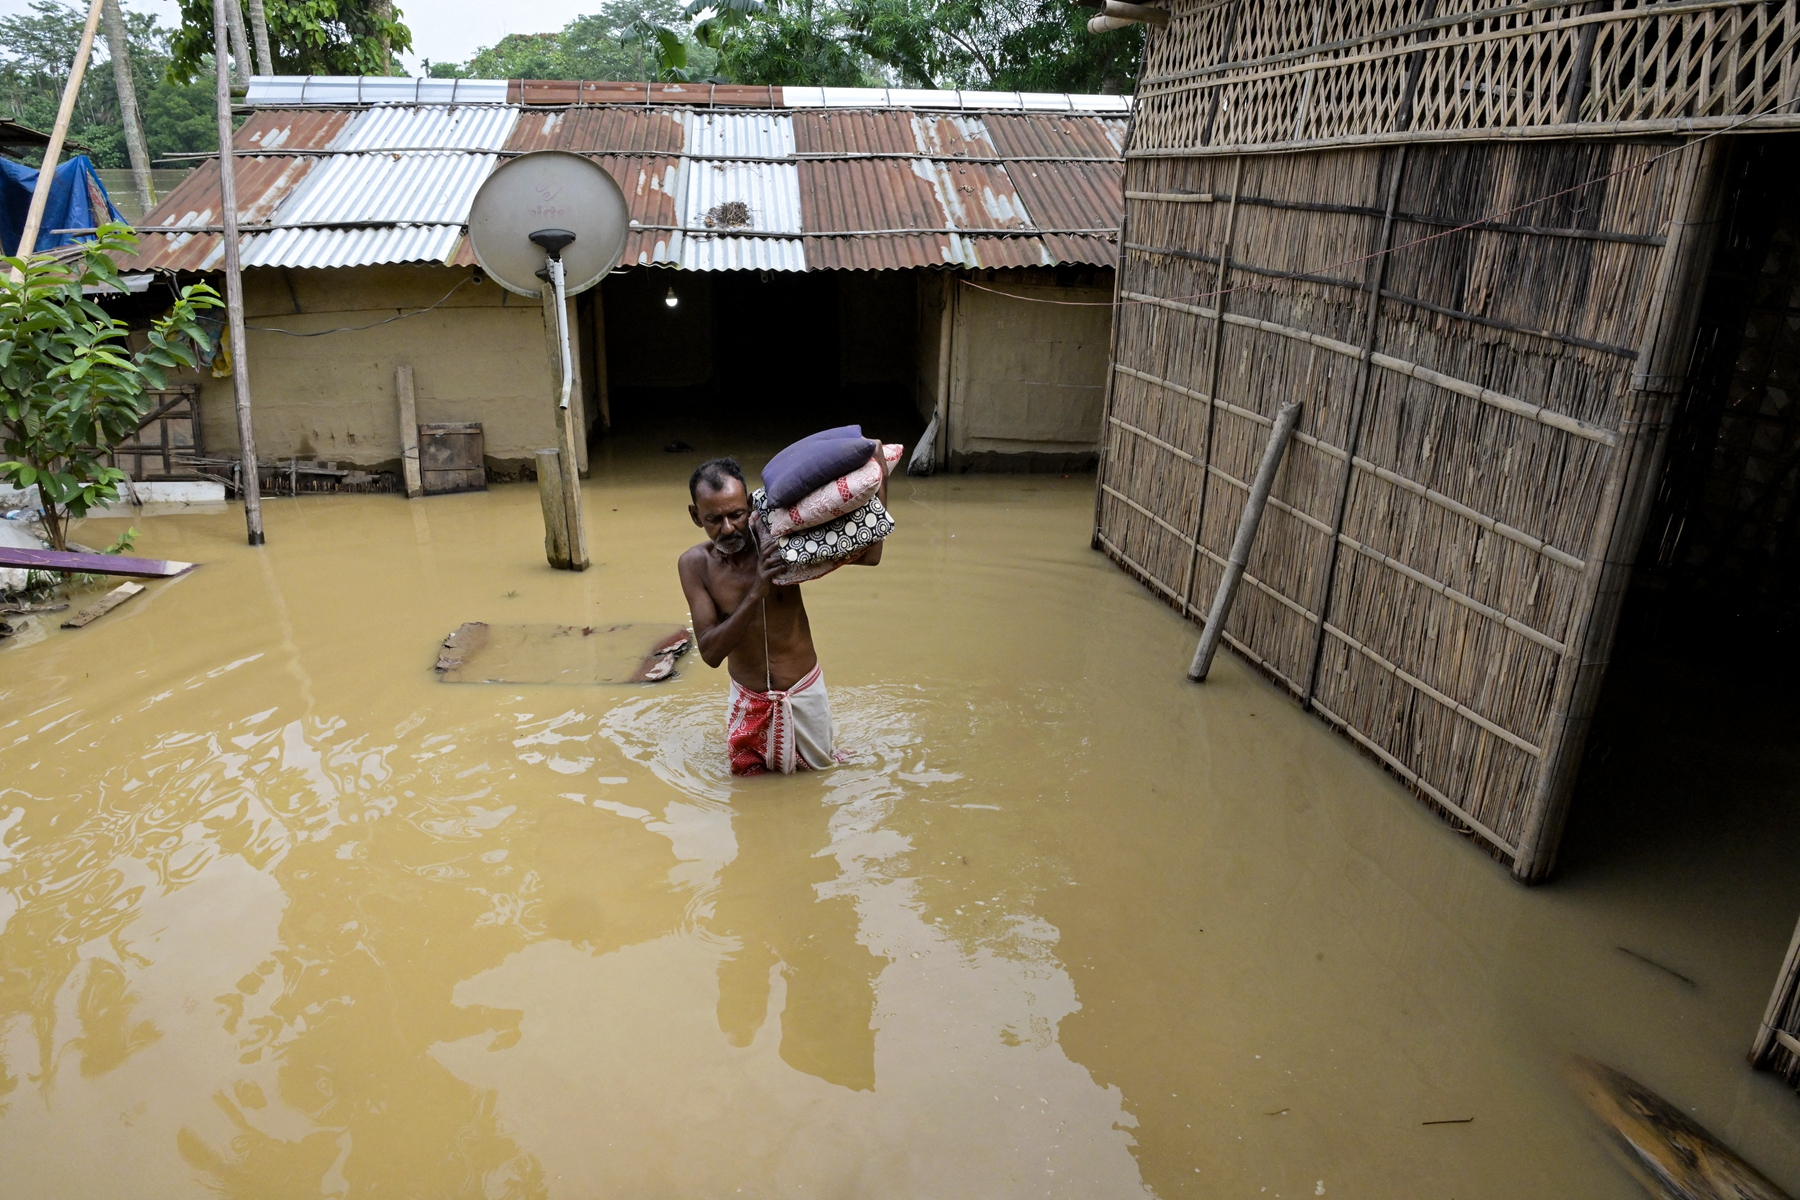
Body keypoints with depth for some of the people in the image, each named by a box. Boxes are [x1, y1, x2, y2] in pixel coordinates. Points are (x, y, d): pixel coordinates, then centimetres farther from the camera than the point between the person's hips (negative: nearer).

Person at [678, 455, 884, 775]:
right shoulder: (696, 564, -17)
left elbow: (868, 555, -22)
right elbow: (710, 652, -23)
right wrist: (756, 594, -36)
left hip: (803, 691, -1)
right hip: (749, 699, 1)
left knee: (817, 768, 20)